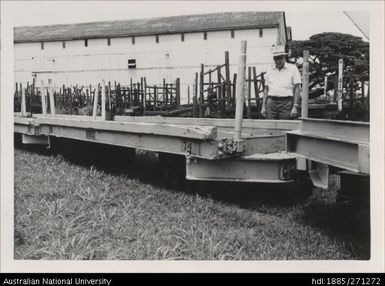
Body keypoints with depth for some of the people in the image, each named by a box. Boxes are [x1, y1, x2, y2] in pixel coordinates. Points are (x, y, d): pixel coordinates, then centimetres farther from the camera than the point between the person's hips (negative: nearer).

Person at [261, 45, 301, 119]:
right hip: (271, 102, 3)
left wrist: (295, 106, -8)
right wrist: (263, 106, 9)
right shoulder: (270, 72, 17)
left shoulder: (293, 69, 6)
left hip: (286, 103, -3)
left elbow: (297, 89, 1)